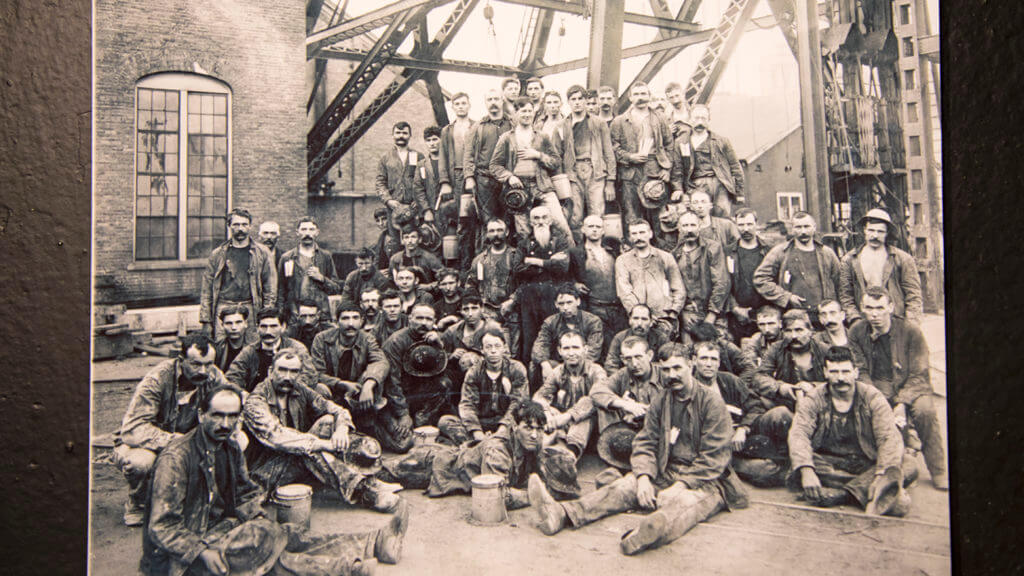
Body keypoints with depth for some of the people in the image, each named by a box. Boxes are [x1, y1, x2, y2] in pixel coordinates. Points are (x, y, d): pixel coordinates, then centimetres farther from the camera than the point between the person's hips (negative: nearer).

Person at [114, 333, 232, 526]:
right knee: (140, 461, -41)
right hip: (137, 445, -4)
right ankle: (136, 506, -3)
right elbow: (132, 430, -32)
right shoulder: (158, 378, -26)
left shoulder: (214, 377, -13)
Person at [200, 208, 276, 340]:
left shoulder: (261, 253, 8)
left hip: (251, 310, -1)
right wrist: (206, 321, 4)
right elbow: (207, 291, 10)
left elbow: (270, 289, 5)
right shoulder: (217, 255, 11)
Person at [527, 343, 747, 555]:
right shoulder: (660, 402, 12)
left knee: (682, 501, -38)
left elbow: (713, 458, -10)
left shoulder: (711, 402, -5)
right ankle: (561, 514, -39)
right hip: (666, 474, 5)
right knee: (623, 486, -19)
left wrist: (681, 485, -19)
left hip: (706, 481, -5)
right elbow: (645, 443, 6)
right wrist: (644, 477, -14)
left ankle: (647, 534, -70)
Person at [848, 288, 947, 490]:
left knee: (925, 410, -33)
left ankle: (938, 472, -12)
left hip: (909, 390, -1)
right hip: (876, 391, 2)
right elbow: (861, 372, 0)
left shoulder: (910, 331, -10)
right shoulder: (857, 331, -2)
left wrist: (902, 403, -22)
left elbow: (918, 375, -9)